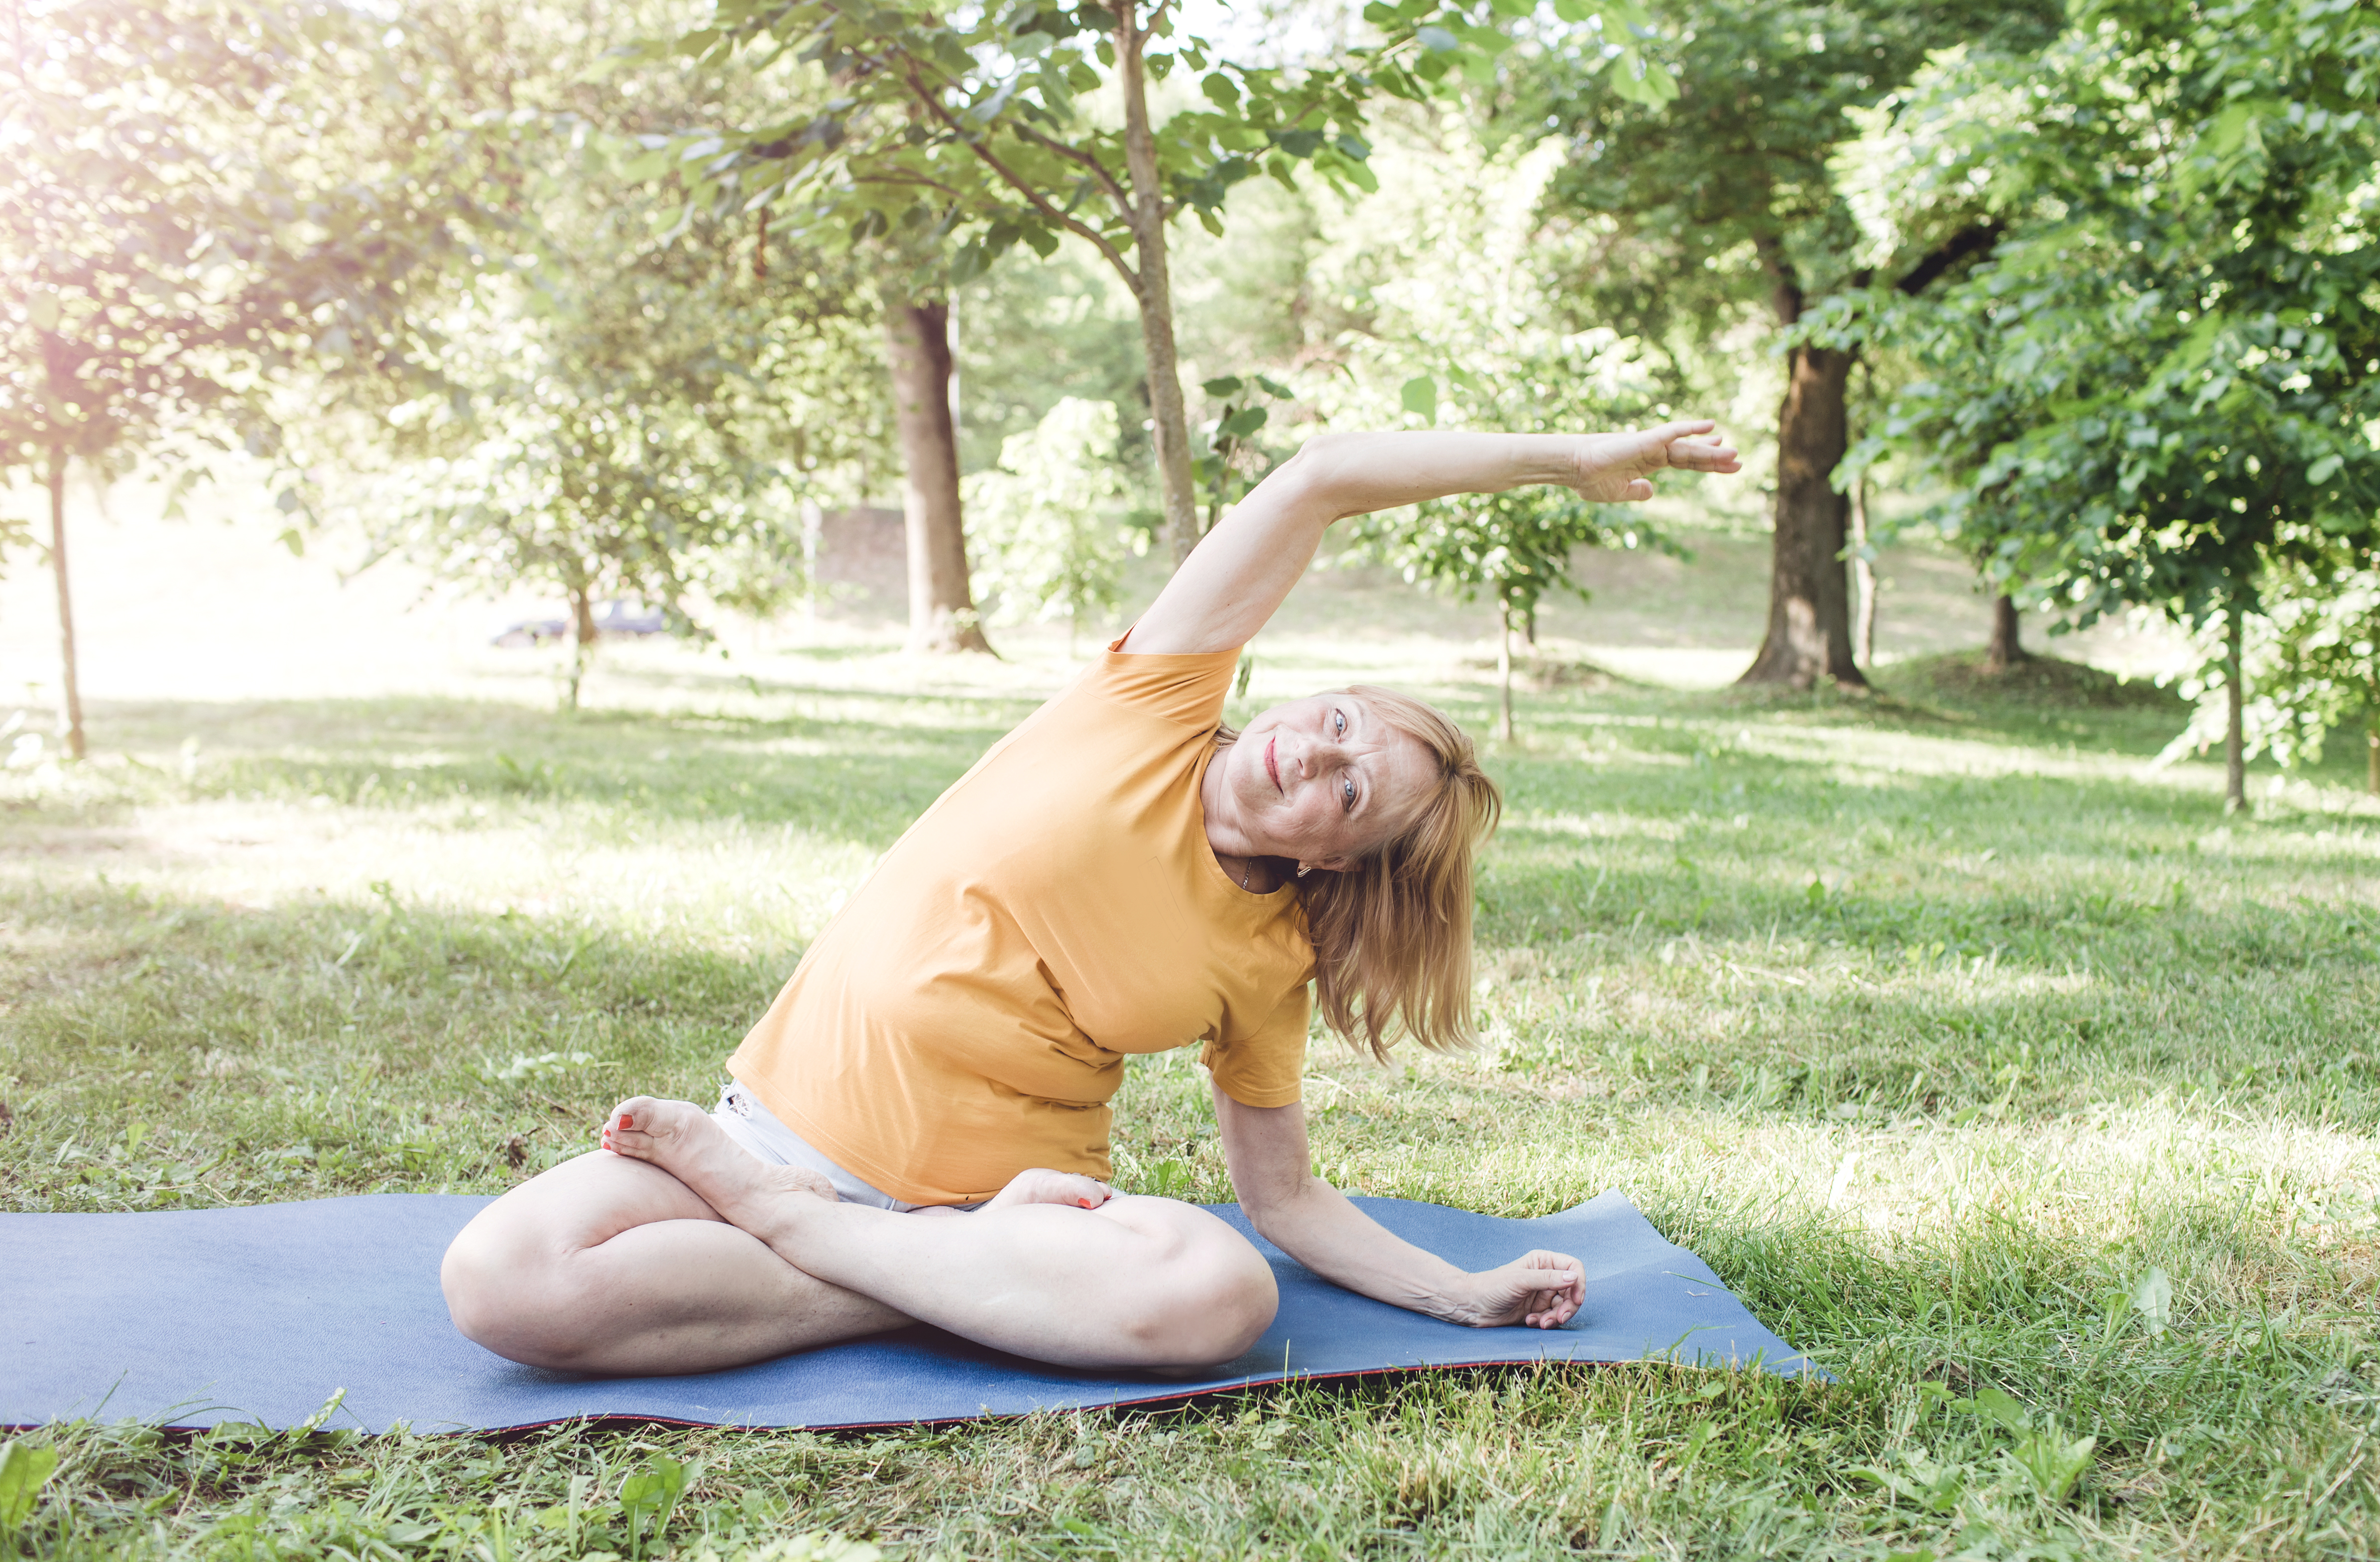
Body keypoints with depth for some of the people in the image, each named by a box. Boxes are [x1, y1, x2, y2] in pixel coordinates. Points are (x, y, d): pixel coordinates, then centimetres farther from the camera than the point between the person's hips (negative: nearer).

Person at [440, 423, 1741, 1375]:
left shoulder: (1267, 967, 2)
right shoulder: (1154, 710, -4)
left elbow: (1283, 1196, 9)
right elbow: (1323, 479, -9)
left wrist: (1469, 1295, -2)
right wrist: (1565, 456, -8)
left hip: (995, 1197, 1)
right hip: (798, 1105, -1)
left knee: (1222, 1293, -33)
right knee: (504, 1281, -26)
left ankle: (782, 1214, -16)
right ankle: (966, 1294, -13)